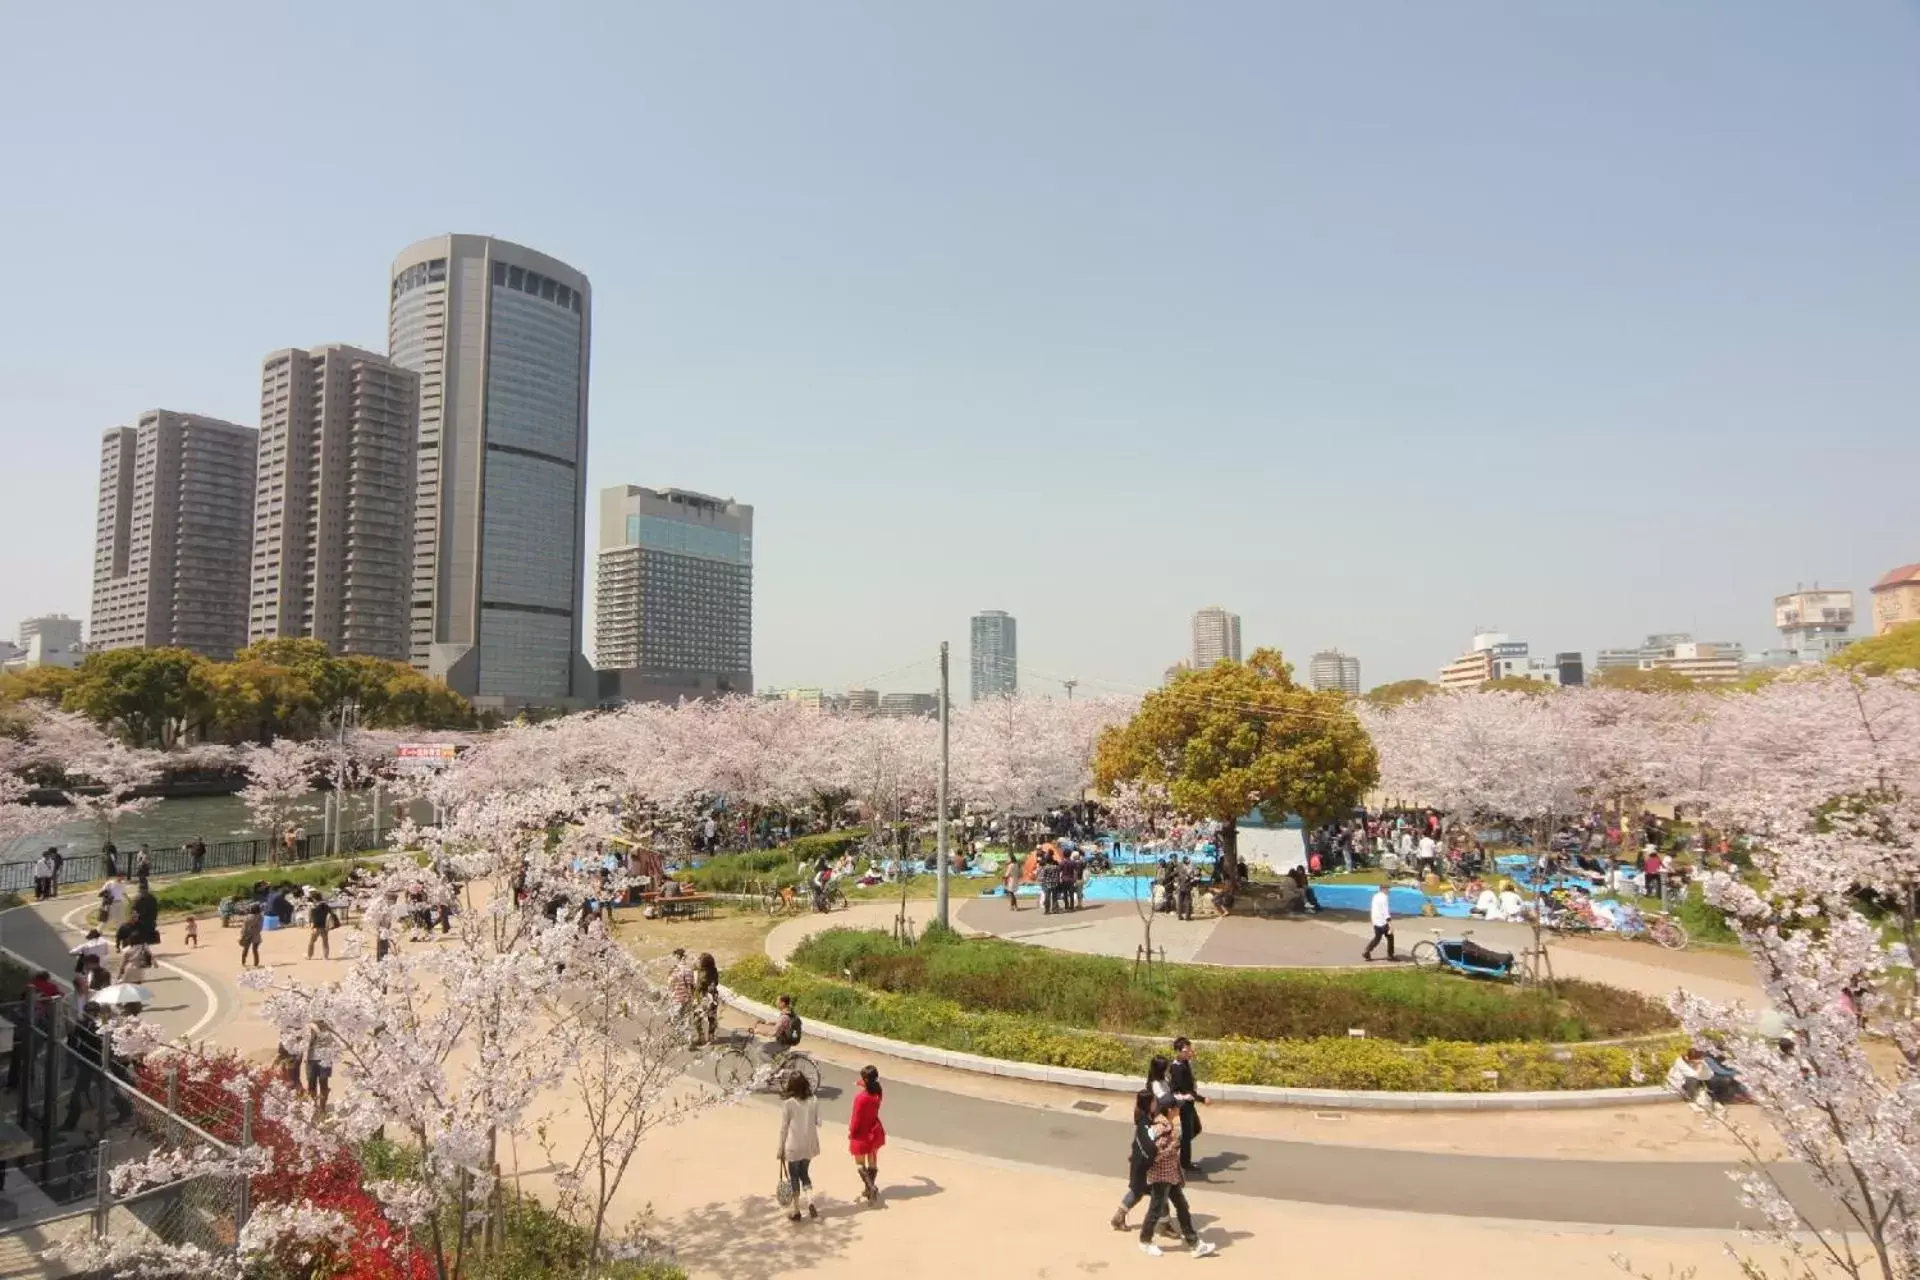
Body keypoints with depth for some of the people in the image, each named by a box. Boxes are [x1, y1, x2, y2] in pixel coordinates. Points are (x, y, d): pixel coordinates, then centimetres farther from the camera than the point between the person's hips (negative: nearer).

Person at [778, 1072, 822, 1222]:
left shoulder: (788, 1104, -17)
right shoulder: (814, 1101, -7)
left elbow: (784, 1128, -11)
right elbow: (818, 1122, -2)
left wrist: (781, 1148, 0)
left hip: (793, 1146, -3)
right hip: (809, 1145, 3)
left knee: (794, 1177, 13)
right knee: (805, 1173, 22)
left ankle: (796, 1212, 22)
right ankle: (810, 1203, 6)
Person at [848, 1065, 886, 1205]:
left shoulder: (861, 1098, -30)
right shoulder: (877, 1093, -9)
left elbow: (856, 1118, -21)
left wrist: (851, 1132, -4)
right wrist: (863, 1086, 13)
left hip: (862, 1134, -7)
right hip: (874, 1131, 7)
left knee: (860, 1164, 11)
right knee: (873, 1162, 19)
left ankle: (871, 1188, 0)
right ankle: (869, 1189, 32)